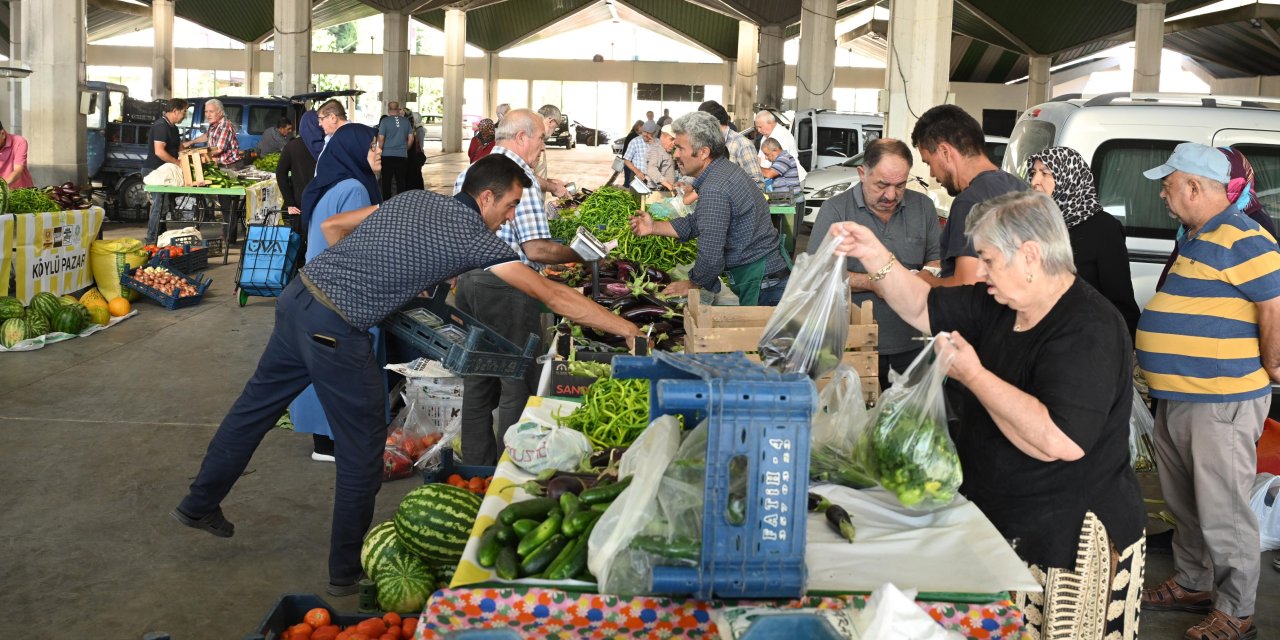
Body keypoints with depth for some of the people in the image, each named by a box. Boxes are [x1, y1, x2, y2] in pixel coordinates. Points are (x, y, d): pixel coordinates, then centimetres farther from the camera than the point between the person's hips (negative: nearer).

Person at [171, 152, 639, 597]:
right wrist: (625, 329, 1)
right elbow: (553, 296, -5)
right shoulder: (475, 239, -7)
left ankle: (199, 504, 42)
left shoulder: (415, 198, 13)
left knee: (257, 404, 24)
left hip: (298, 294, 8)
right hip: (335, 329, -8)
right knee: (363, 447, 7)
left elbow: (332, 226, 18)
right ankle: (347, 572, 20)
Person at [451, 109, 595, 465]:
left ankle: (477, 464, 25)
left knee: (477, 381, 16)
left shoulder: (468, 173, 11)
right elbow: (536, 249, -20)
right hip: (507, 289, -8)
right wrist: (584, 255, -9)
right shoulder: (520, 176, -14)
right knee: (518, 384, 2)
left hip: (468, 280, 8)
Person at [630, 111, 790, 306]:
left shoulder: (714, 191, -25)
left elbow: (710, 257, -24)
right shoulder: (726, 168, 8)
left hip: (762, 286, -10)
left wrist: (692, 285, -6)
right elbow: (696, 223, 17)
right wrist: (654, 227, 8)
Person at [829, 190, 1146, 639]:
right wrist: (876, 258, -1)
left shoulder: (1088, 331, -24)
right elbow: (923, 307, 15)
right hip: (1003, 525, 9)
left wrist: (973, 374, -26)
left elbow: (1059, 441, -34)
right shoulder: (999, 306, 4)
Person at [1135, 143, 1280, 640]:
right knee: (1184, 504, 20)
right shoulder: (1197, 238, 14)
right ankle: (1192, 584, 35)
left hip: (1221, 403, -10)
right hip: (1177, 397, 10)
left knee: (1222, 512, -2)